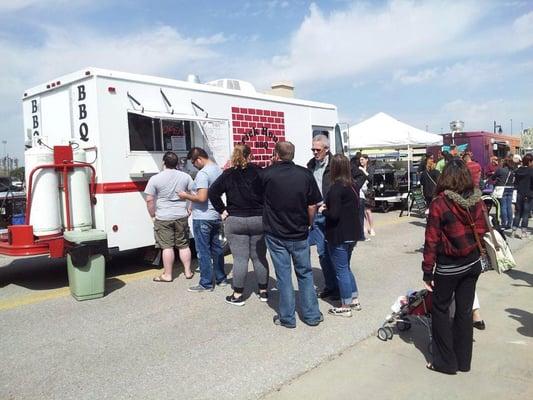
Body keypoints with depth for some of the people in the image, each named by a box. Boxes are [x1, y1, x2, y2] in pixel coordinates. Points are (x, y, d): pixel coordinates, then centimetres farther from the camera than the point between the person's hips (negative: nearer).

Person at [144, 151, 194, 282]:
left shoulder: (155, 179, -7)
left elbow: (149, 200, -8)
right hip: (181, 216, 3)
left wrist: (153, 215, 2)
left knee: (167, 247, 3)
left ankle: (167, 275, 10)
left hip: (163, 218, -3)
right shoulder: (185, 176, 2)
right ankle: (188, 271, 20)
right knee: (183, 245, 13)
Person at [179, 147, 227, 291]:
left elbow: (201, 198, -27)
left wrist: (186, 196, -12)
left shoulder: (203, 173, -20)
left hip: (203, 218, -9)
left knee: (203, 251, 1)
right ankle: (221, 278, 27)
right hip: (216, 216, 9)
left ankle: (206, 283, 8)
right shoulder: (218, 169, 8)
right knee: (216, 247, 17)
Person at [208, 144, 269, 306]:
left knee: (240, 258, 4)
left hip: (235, 221, 0)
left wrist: (222, 211, -2)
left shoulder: (228, 174, -2)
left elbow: (212, 192, -7)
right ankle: (263, 292, 21)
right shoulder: (259, 172, -5)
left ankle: (237, 295, 10)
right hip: (258, 220, 0)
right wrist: (263, 211, -1)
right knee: (259, 257, 11)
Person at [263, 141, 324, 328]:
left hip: (276, 235, -1)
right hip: (300, 235, 1)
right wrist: (307, 225, 11)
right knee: (305, 274, 15)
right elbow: (312, 206, -4)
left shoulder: (267, 173, -11)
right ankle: (312, 315, 22)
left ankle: (287, 318, 17)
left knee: (283, 276, 8)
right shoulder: (305, 174, -7)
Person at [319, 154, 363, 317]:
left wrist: (323, 210, -4)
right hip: (351, 234, 8)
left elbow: (334, 215, -24)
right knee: (345, 267, 22)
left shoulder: (336, 188, -19)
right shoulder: (351, 186, 6)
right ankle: (354, 300, 30)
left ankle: (345, 307, 13)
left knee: (341, 270, 3)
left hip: (339, 236, -8)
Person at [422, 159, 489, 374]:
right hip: (473, 263, 5)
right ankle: (463, 360, 28)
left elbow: (431, 240, -16)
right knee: (465, 311, 15)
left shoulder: (439, 203, -19)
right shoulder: (477, 200, -5)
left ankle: (446, 362, 18)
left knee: (440, 310, 11)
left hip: (449, 267, -5)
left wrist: (427, 271, -9)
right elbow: (483, 230, 6)